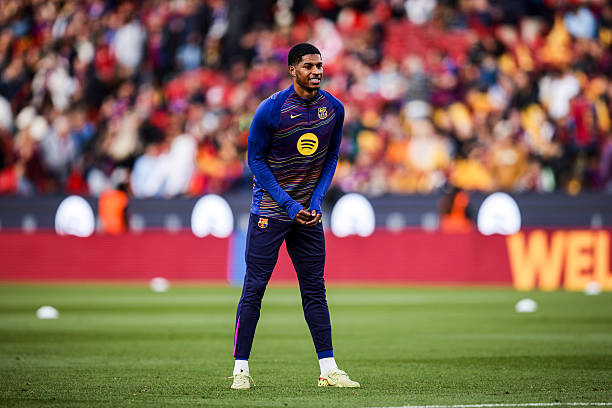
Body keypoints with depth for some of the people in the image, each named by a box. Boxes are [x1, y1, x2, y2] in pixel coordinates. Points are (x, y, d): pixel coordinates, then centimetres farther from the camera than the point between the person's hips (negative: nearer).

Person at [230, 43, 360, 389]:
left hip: (309, 210, 4)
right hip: (270, 209, -4)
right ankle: (241, 368, 1)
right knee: (254, 287, -4)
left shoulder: (334, 109, -1)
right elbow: (256, 160, -8)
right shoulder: (271, 109, -14)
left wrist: (316, 200, -4)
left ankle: (328, 369, 7)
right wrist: (289, 205, -14)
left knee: (315, 290, 5)